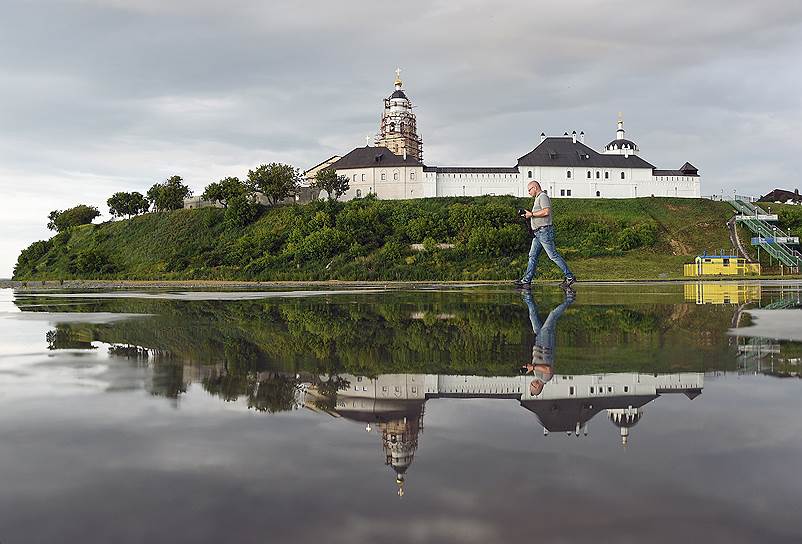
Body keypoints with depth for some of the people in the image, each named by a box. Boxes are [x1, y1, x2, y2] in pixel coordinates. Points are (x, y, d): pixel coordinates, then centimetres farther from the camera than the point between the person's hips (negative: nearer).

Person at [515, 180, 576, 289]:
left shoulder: (543, 196, -10)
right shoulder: (538, 198, 22)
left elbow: (546, 211, -23)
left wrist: (531, 214, -15)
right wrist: (529, 214, 13)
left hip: (544, 231, -11)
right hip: (538, 232, 11)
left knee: (553, 255, -9)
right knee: (532, 256, 7)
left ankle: (569, 276, -5)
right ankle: (526, 280, 7)